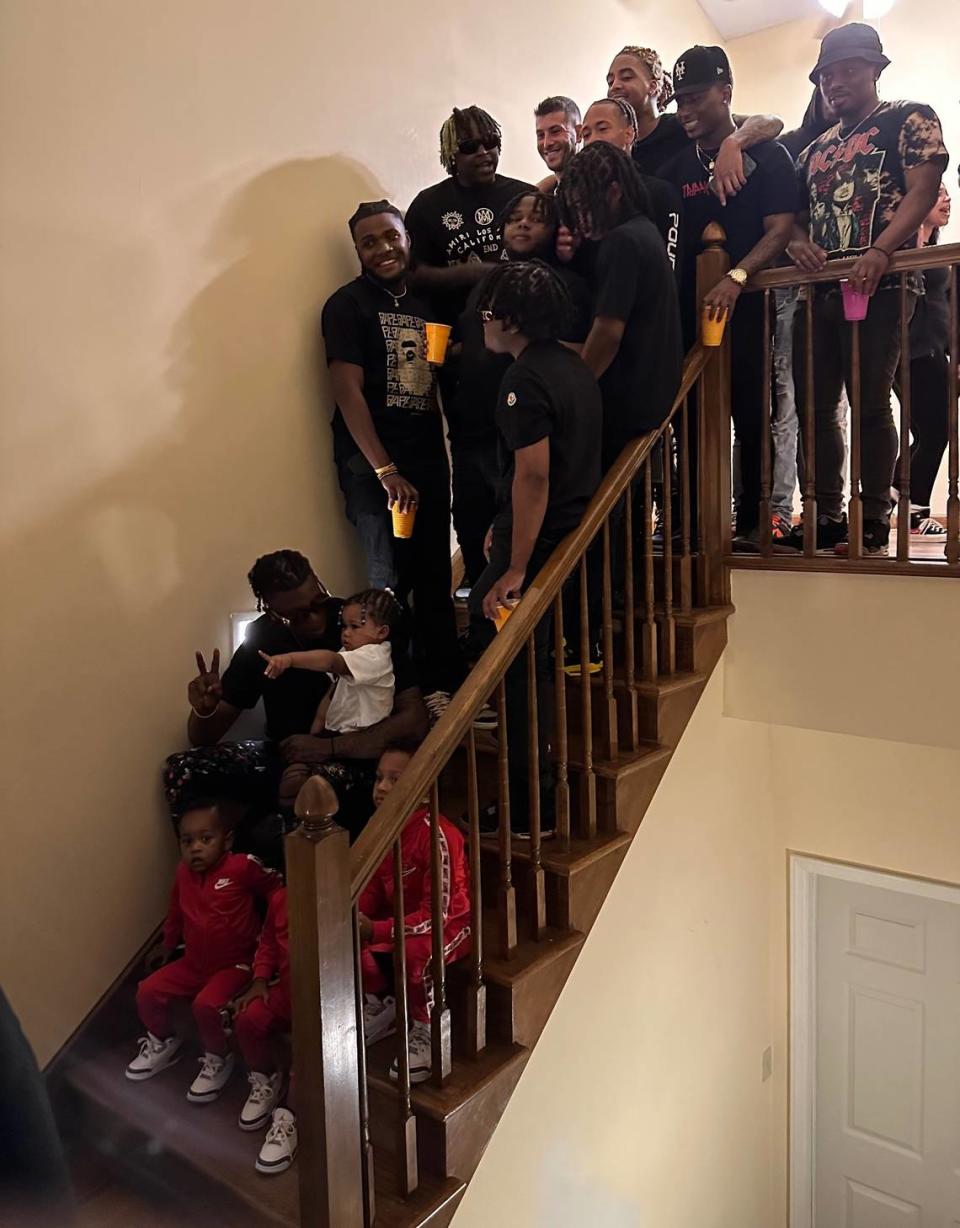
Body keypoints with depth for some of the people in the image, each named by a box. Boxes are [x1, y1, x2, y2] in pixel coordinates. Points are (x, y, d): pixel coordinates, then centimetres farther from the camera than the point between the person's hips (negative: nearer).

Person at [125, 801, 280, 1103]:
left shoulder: (243, 867, -19)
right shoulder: (183, 872, -1)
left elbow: (278, 889, -10)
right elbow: (176, 910, 17)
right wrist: (168, 944, 30)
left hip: (235, 963, -6)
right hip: (193, 963, 6)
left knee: (206, 1004, -27)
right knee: (148, 991, -3)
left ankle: (218, 1059, 2)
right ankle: (163, 1043, 26)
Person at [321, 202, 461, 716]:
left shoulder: (425, 301, 15)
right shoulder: (348, 304, -4)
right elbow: (348, 392, -11)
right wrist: (385, 471, -17)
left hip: (428, 457, 6)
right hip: (373, 464, -6)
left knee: (436, 578, 7)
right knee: (392, 581, -6)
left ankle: (441, 685, 18)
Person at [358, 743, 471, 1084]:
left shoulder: (437, 835, -29)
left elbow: (437, 913, -29)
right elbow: (371, 890, 3)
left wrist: (376, 931, -38)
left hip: (450, 923, -7)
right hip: (400, 917, 8)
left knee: (413, 952, -35)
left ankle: (426, 1031, -8)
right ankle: (381, 1004, 14)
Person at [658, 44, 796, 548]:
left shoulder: (767, 156, 1)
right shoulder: (677, 166, 14)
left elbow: (780, 230, -8)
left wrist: (737, 278, -23)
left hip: (748, 303, -4)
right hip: (690, 305, 4)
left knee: (750, 414, -1)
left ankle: (751, 521, 8)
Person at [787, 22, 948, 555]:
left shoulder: (909, 119, 6)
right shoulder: (815, 149, 23)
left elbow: (922, 191, -7)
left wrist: (879, 253, -23)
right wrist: (798, 242, -3)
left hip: (880, 285, -6)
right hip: (821, 289, 6)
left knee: (870, 403, -8)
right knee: (815, 403, 2)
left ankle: (875, 520, 1)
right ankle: (827, 517, 10)